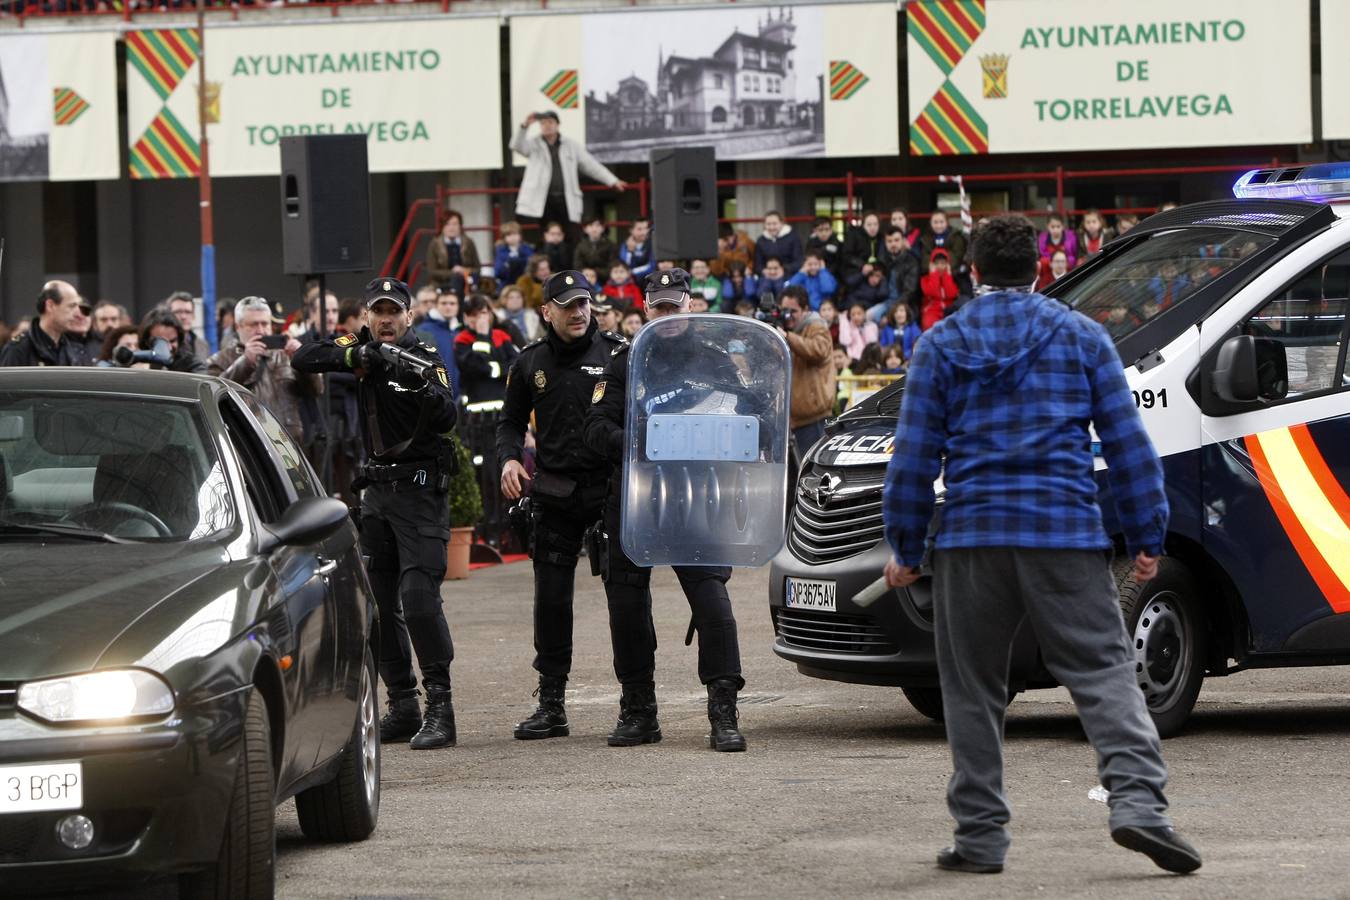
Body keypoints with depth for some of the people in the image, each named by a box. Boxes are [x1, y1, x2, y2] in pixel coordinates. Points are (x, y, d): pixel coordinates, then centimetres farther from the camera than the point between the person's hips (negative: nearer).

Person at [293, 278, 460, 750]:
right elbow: (303, 358, 0)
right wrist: (352, 357, -15)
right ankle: (402, 707, 15)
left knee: (419, 596, -17)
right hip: (375, 493, 7)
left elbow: (446, 420, -20)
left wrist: (428, 389, -41)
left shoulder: (425, 357, -8)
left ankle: (440, 708, -18)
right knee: (379, 603, 8)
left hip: (419, 493, -7)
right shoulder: (361, 350, 9)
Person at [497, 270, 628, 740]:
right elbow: (511, 421, 18)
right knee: (551, 598, 2)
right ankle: (551, 705, 10)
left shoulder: (618, 353, 0)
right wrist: (509, 458, -1)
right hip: (555, 493, 3)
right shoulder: (530, 363, 9)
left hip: (612, 487, -3)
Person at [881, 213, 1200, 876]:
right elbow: (1127, 442, 6)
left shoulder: (940, 344, 6)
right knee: (1104, 672, -3)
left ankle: (980, 835, 9)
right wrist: (1146, 536, 11)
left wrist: (905, 546, 11)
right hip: (1066, 534, 0)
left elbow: (913, 454, 5)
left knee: (972, 690, 9)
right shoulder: (1080, 336, 7)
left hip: (971, 537, 0)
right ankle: (1137, 802, -21)